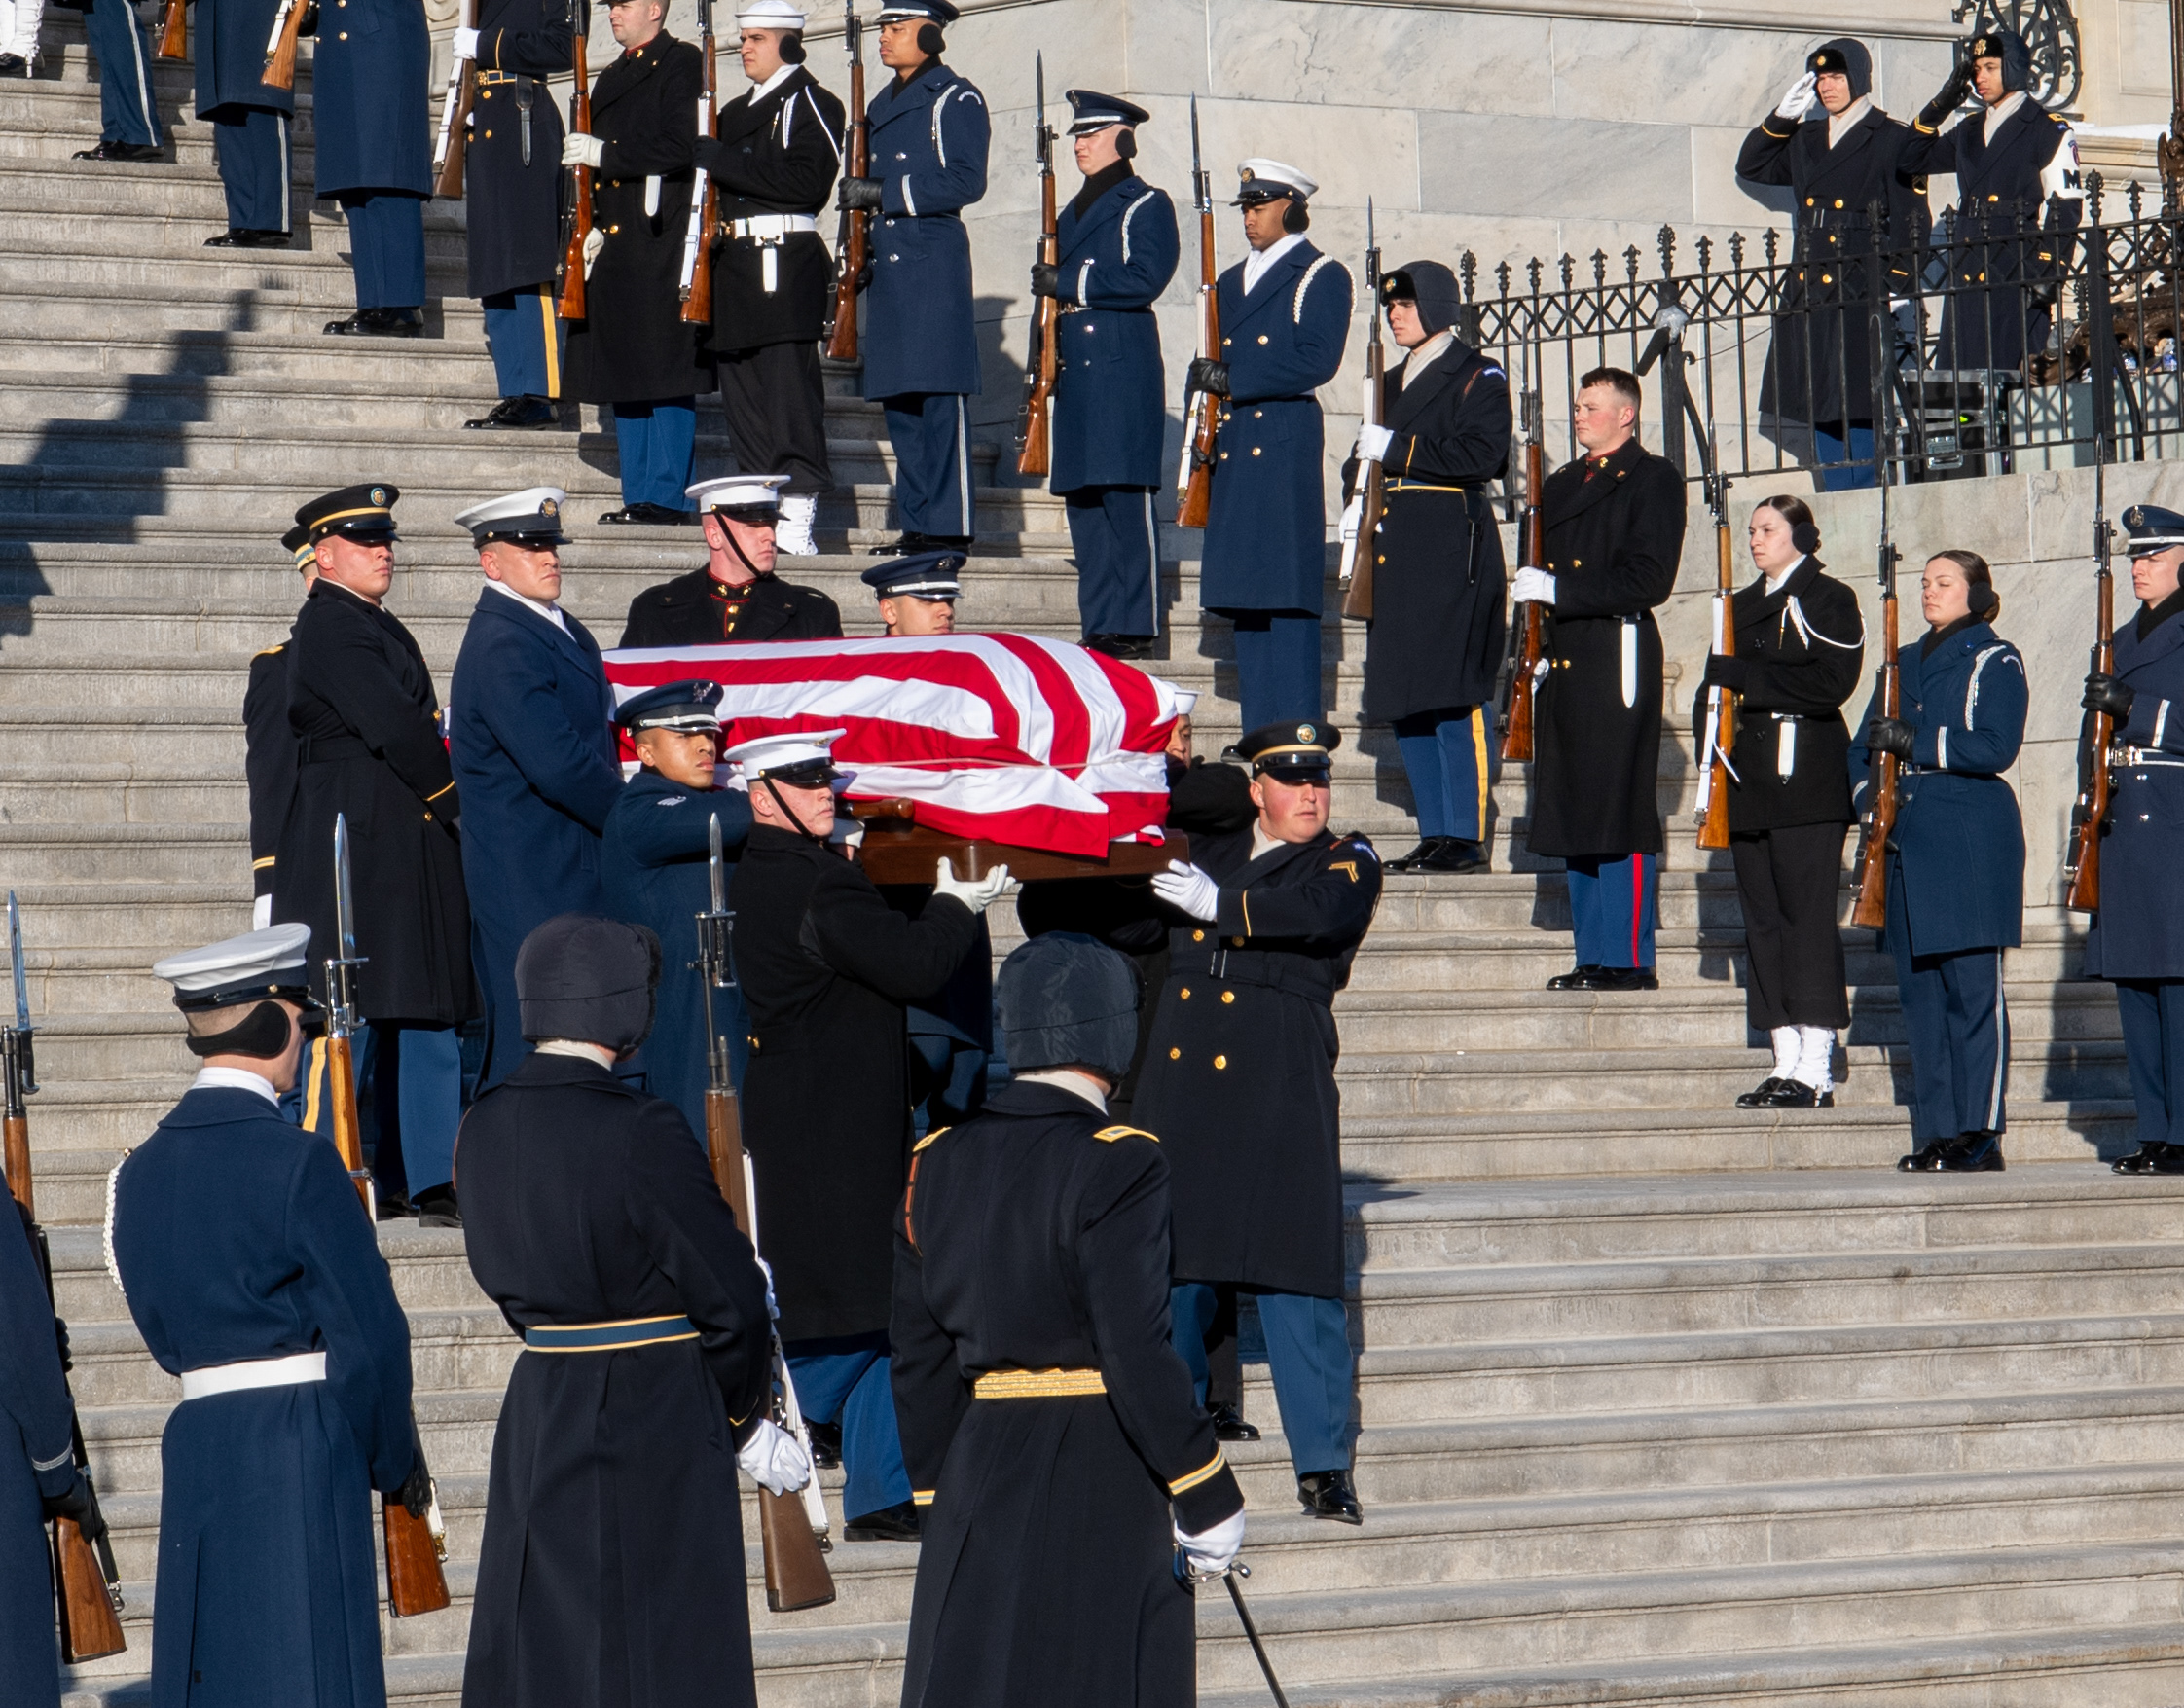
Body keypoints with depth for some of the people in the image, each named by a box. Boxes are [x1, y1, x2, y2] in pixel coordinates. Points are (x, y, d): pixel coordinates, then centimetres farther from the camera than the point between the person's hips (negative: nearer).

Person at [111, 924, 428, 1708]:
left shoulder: (139, 1171, 9)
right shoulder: (297, 1162, -11)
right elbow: (368, 1333, -10)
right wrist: (394, 1461, 2)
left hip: (195, 1442, 7)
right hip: (303, 1450, -7)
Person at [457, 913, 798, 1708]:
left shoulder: (485, 1126, 3)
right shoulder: (642, 1132, -18)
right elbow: (729, 1295, -12)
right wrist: (745, 1419, 3)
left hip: (539, 1413, 7)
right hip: (661, 1419, -7)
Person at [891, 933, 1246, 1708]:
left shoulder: (935, 1163, 7)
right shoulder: (1117, 1164, -12)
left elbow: (919, 1359, 10)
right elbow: (1138, 1353, -17)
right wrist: (1207, 1499, -10)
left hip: (979, 1472, 6)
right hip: (1104, 1484, -6)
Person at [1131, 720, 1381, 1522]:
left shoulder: (1347, 861, 7)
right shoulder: (1205, 853, 18)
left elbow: (1321, 913, -14)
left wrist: (1218, 904, -14)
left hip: (1280, 1086, -4)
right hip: (1182, 1077, 4)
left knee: (1294, 1273, -8)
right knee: (1169, 1263, 6)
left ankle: (1323, 1465, -3)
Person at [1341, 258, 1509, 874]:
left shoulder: (1478, 377, -2)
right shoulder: (1395, 382, 22)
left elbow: (1481, 456, -15)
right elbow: (1364, 459, 25)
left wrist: (1396, 449, -15)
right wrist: (1355, 501, 4)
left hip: (1452, 549, -8)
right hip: (1396, 548, 8)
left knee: (1454, 693, -10)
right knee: (1404, 697, 6)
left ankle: (1466, 838, -9)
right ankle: (1435, 836, 11)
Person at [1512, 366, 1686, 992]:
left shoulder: (1653, 478, -2)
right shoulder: (1562, 484, 22)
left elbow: (1649, 578, -12)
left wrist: (1557, 589, -15)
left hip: (1618, 656, -8)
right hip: (1564, 660, 8)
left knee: (1620, 814, -9)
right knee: (1573, 815, 7)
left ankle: (1629, 959, -7)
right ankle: (1593, 957, 12)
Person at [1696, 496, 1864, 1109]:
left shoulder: (1829, 600, -1)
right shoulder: (1741, 606, 20)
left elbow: (1831, 684, -14)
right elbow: (1715, 688, 20)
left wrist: (1745, 678, -14)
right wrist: (1713, 758, 4)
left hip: (1807, 781, -7)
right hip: (1750, 780, 7)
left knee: (1807, 915, -9)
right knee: (1763, 918, 5)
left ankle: (1816, 1071, -9)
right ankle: (1785, 1063, 8)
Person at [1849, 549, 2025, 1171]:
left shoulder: (1994, 661, -1)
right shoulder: (1907, 664, 19)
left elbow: (1996, 747, -13)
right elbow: (1866, 746, 20)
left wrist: (1916, 743, -17)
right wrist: (1868, 792, 1)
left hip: (1971, 841, -7)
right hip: (1909, 841, 7)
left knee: (1972, 990, -7)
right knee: (1920, 991, 5)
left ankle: (1980, 1134, -6)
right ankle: (1934, 1132, 9)